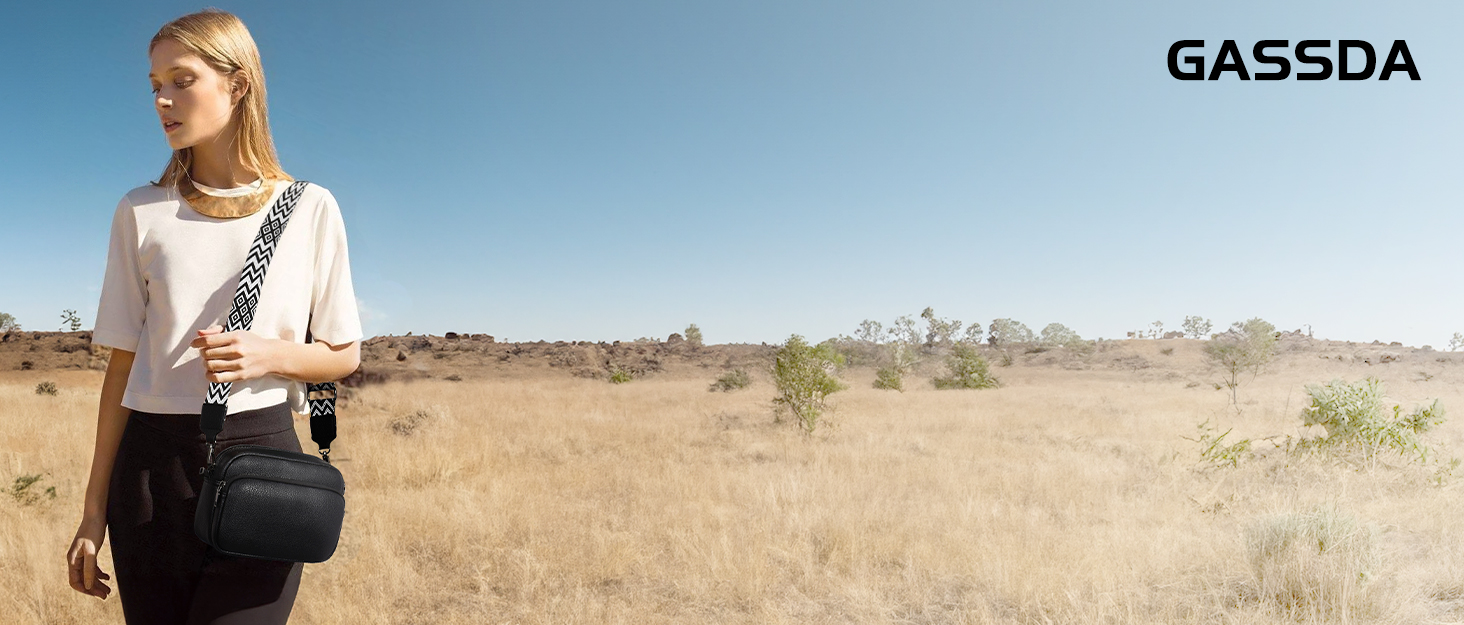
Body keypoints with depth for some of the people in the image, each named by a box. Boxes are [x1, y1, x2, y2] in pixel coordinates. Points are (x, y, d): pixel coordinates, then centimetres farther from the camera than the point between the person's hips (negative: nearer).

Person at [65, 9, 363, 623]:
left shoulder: (310, 209, 1)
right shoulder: (141, 212, 6)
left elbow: (344, 355, 6)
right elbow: (122, 365, 7)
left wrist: (268, 354, -14)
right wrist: (95, 508, 6)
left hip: (259, 452, -2)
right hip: (151, 459, 2)